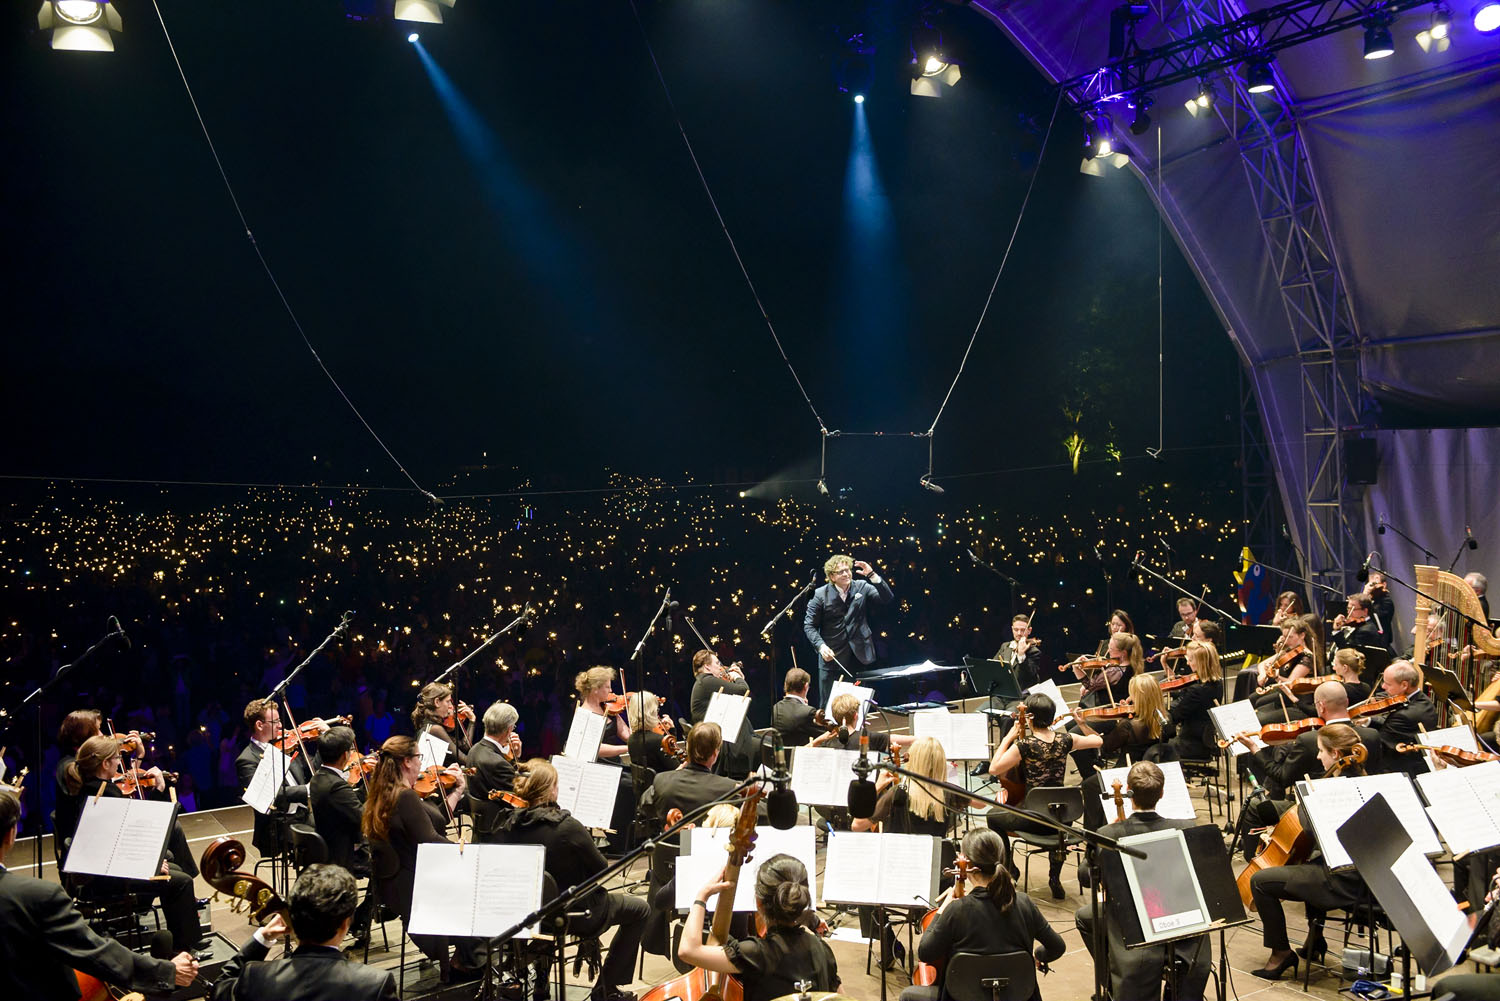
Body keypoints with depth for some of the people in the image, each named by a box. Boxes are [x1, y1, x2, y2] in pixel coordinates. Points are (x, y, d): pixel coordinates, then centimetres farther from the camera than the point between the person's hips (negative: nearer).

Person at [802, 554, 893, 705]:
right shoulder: (820, 595, -2)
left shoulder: (862, 587, 4)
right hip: (832, 657, -2)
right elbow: (809, 625, -1)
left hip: (860, 656, 2)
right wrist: (820, 646, -16)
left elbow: (887, 598, -7)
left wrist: (872, 575, -17)